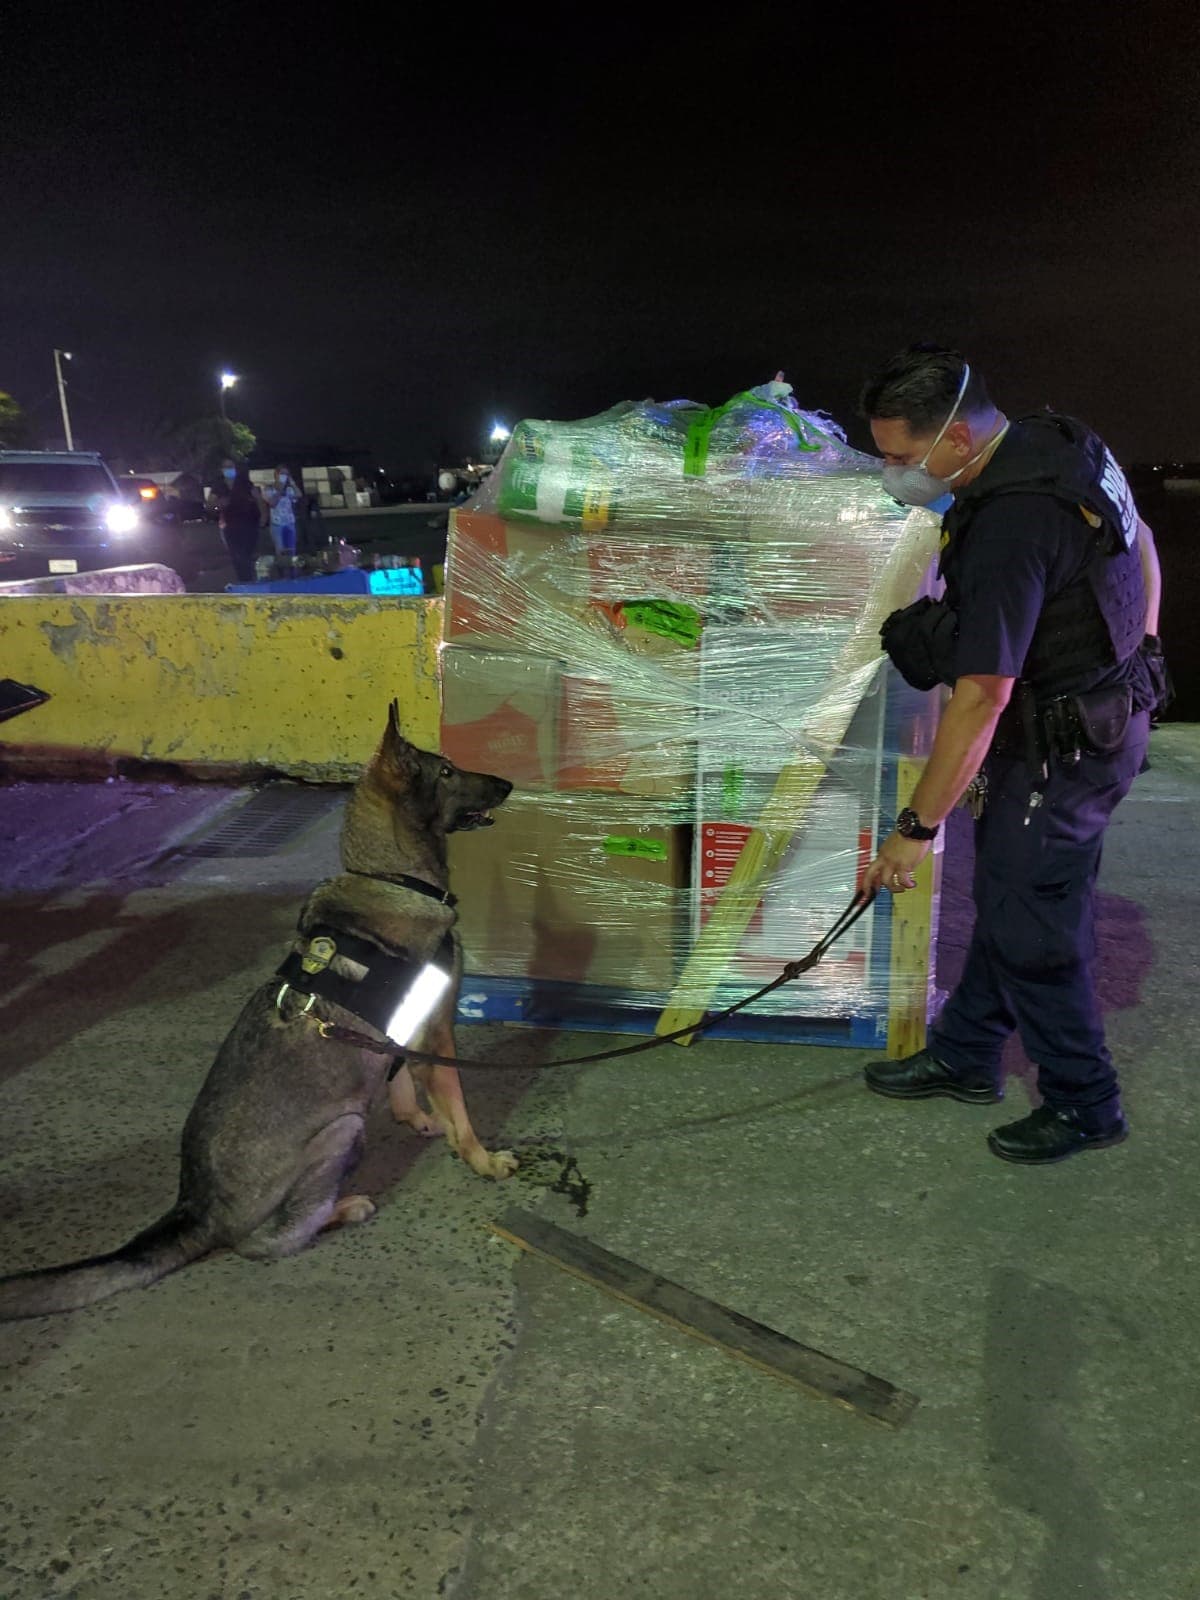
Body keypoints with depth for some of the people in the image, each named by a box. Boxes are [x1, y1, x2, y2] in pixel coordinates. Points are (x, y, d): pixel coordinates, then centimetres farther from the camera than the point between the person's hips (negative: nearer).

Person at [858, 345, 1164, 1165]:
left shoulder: (1007, 530, -30)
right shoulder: (1057, 443, 0)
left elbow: (980, 701, -28)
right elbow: (1140, 544, 15)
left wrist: (918, 826, -20)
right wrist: (1133, 664, 24)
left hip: (1064, 750, -10)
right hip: (1111, 715, 10)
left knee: (1032, 928, 2)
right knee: (1006, 895, 19)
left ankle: (1085, 1106, 21)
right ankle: (965, 1057, 34)